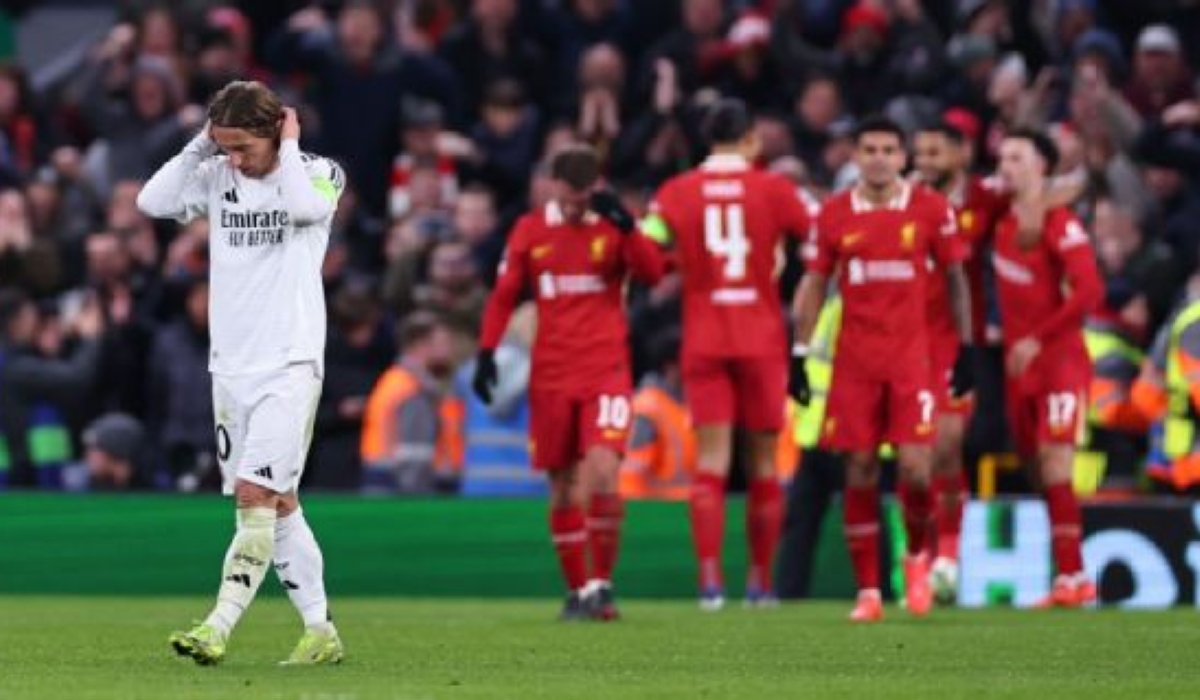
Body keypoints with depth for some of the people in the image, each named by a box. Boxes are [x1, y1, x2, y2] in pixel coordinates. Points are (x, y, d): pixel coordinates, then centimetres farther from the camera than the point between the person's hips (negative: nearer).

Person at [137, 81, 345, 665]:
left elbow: (305, 205, -26)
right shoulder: (216, 177, 7)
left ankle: (218, 628, -20)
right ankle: (320, 632, 15)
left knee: (256, 496, -14)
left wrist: (289, 147, -13)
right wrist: (199, 146, -7)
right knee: (278, 503, 8)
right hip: (231, 367, 5)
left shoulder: (318, 173, -4)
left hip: (290, 364, -5)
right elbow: (152, 201, -6)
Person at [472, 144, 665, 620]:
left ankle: (602, 582, -7)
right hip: (551, 377, 2)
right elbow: (504, 296, 12)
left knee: (603, 471, -19)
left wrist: (625, 225, -25)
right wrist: (486, 352, 3)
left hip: (606, 371, -2)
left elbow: (652, 273, -14)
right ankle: (578, 590, 14)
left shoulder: (615, 224, 1)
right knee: (564, 487, 5)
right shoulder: (530, 231, 6)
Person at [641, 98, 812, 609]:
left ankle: (710, 579, -15)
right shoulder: (772, 189, -1)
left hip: (703, 341, 1)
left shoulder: (677, 192, 2)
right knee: (764, 464, 9)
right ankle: (760, 580, 12)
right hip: (762, 340, -1)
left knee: (710, 460, -2)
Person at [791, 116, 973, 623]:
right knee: (860, 474, 0)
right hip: (853, 360, 1)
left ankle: (916, 555, 18)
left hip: (911, 356, -1)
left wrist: (966, 350, 6)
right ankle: (867, 591, 7)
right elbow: (813, 286, 10)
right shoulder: (834, 215, 4)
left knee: (915, 467, -11)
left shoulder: (931, 209, 1)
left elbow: (955, 278, 9)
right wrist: (799, 355, 4)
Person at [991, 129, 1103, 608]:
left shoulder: (1060, 224, -13)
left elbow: (1090, 292, -21)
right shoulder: (1000, 216, 7)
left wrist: (1036, 340, -22)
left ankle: (1072, 577, -15)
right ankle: (1070, 578, 11)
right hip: (1017, 362, 7)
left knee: (1054, 465, -15)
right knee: (1039, 470, 6)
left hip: (1059, 358, -7)